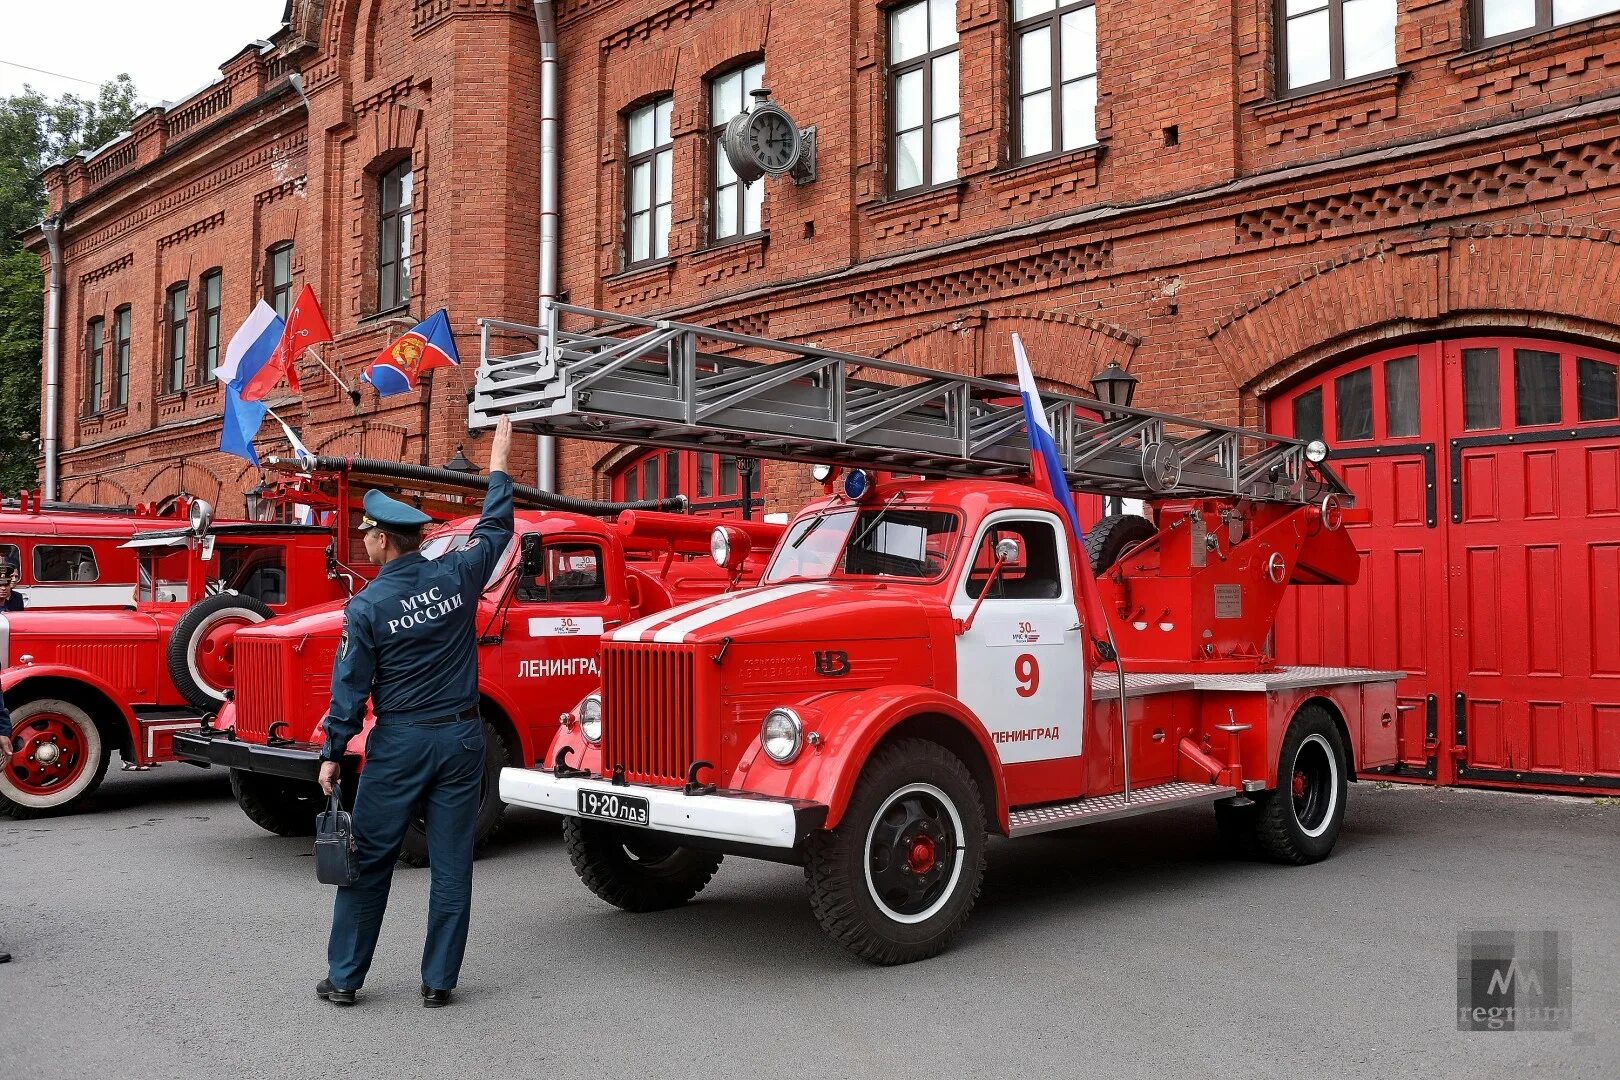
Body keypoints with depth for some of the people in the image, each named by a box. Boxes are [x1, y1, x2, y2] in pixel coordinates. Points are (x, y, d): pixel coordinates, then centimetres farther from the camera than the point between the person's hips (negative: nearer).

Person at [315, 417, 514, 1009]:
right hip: (461, 737, 3)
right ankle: (439, 981, 13)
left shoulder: (367, 606, -10)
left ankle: (344, 977, 19)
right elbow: (496, 528, 14)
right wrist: (498, 466, 26)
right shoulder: (457, 576, -3)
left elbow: (350, 687, -7)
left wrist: (332, 754, 3)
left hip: (399, 743, -2)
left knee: (369, 861, 10)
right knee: (452, 864, 7)